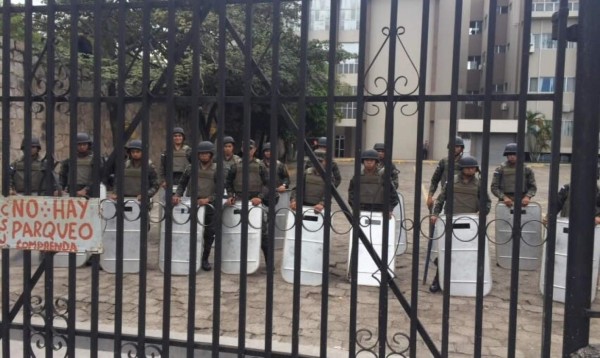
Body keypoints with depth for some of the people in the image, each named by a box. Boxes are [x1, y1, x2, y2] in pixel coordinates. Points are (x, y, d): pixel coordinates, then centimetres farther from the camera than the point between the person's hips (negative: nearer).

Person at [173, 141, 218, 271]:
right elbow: (182, 183, 14)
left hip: (209, 205, -1)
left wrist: (208, 199, -15)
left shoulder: (217, 170, 3)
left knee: (209, 233, 3)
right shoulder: (191, 167, 8)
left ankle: (205, 259, 18)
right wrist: (177, 195, -4)